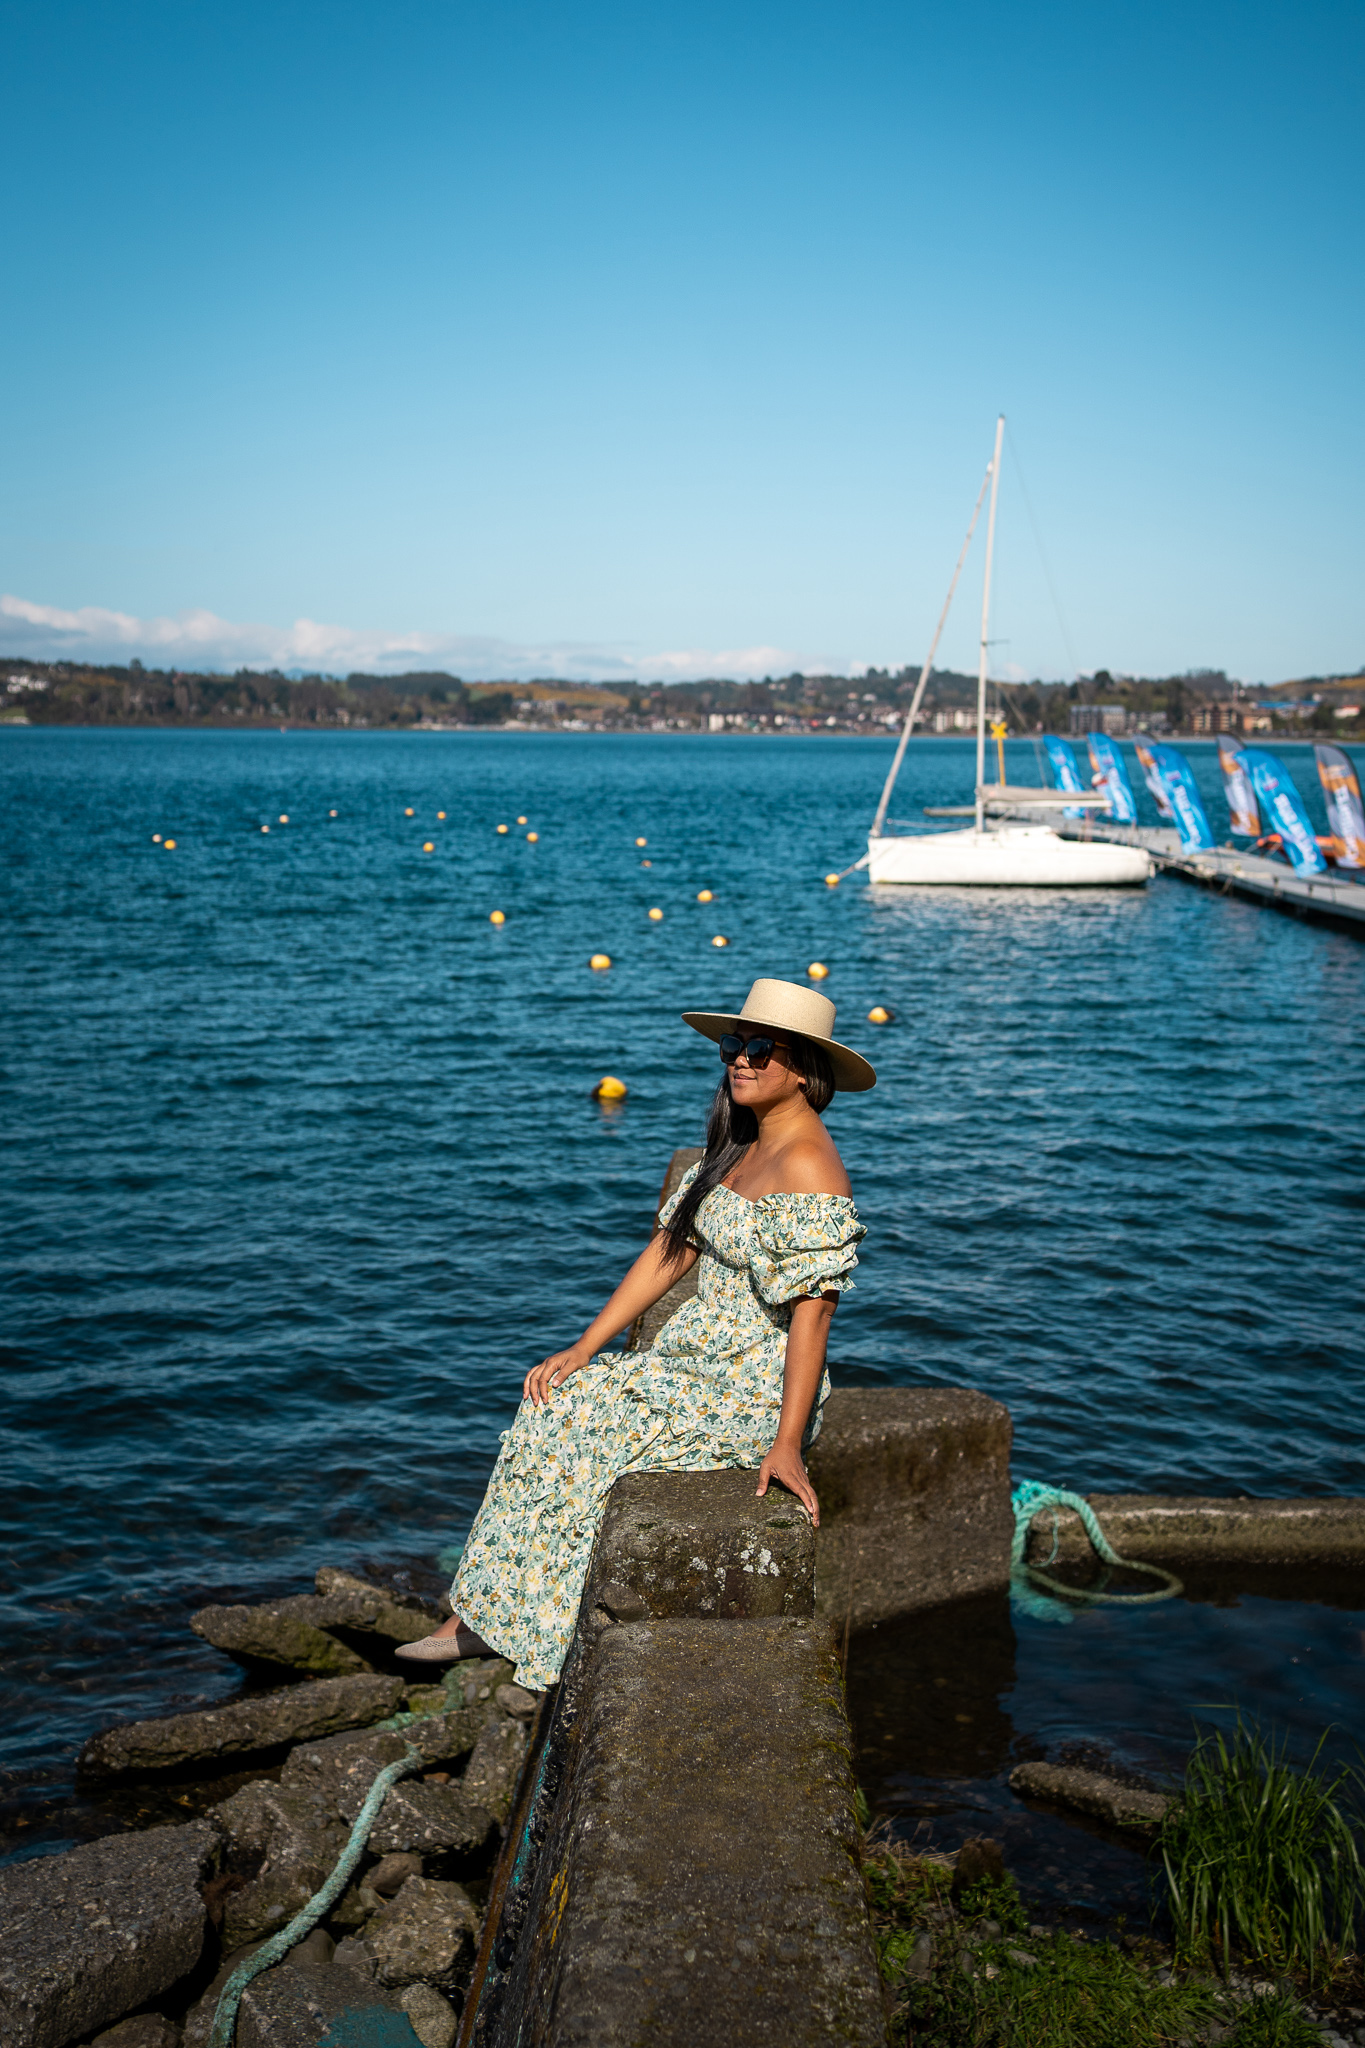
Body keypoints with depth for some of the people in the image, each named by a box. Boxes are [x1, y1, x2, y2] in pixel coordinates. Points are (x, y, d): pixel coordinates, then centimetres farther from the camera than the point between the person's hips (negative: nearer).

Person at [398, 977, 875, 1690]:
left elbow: (812, 1310, -23)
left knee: (568, 1428, -13)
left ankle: (511, 1626, 7)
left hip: (753, 1396, -9)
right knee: (555, 1400, -4)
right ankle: (478, 1619, 0)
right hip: (698, 1360, 9)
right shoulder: (737, 1145, 9)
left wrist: (787, 1443, -26)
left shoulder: (808, 1166, -20)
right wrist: (583, 1349, 4)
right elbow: (669, 1251, 10)